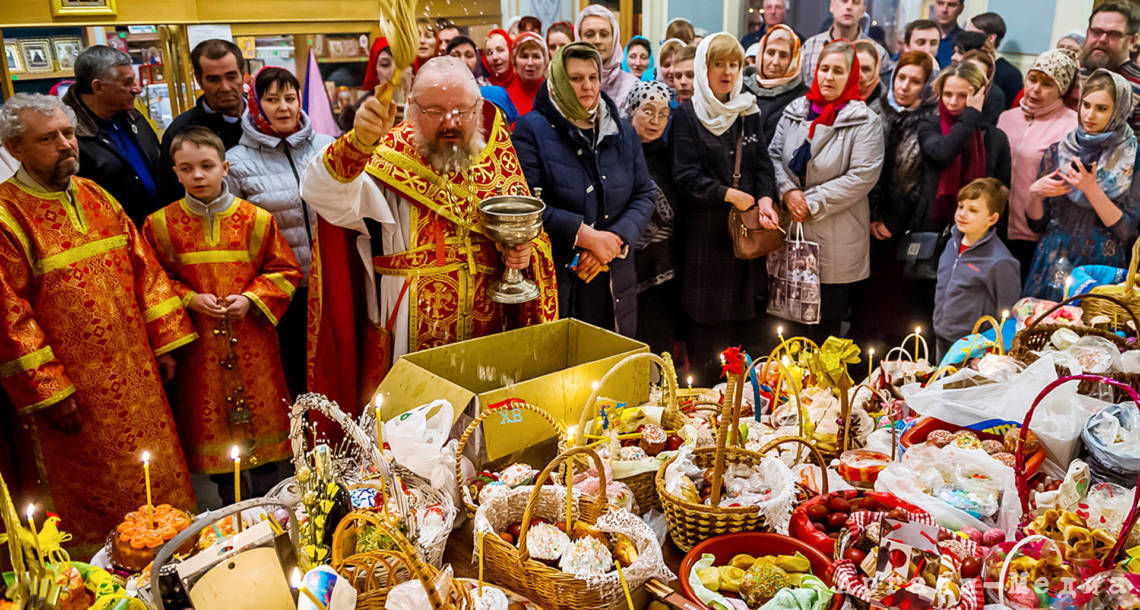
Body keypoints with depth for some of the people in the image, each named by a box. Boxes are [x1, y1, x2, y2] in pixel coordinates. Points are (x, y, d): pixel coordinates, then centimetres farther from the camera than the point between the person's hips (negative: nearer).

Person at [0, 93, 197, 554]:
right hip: (72, 393, -6)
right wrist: (48, 391, -14)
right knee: (90, 503, 9)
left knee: (158, 483, 17)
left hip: (135, 377, 6)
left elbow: (144, 269, 9)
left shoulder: (95, 197, 7)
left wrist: (166, 342, 5)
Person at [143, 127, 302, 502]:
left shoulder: (256, 219, 0)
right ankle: (231, 510, 26)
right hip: (199, 346, 0)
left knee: (263, 414, 7)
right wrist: (189, 299, -11)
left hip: (253, 340, 0)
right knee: (211, 421, 8)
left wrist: (252, 298, -11)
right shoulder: (161, 224, 1)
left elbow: (285, 271, 3)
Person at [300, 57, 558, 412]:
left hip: (490, 343, 4)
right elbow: (322, 194, -28)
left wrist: (526, 253, -7)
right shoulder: (388, 161, -10)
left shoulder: (497, 160, 4)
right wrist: (358, 142, -45)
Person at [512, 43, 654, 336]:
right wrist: (584, 234, -18)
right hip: (556, 282, -4)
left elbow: (644, 194, 8)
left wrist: (616, 238, -10)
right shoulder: (532, 129, -2)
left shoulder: (623, 132, 13)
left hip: (615, 280, 4)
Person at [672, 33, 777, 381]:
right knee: (705, 323, -1)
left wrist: (765, 199, -8)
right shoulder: (687, 115, 0)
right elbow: (686, 175, -8)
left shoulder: (750, 113, 15)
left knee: (745, 320, 5)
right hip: (704, 232, -4)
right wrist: (730, 194, -11)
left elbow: (763, 165, 11)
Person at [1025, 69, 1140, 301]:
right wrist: (1035, 194, -12)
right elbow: (1036, 224, 7)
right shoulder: (1057, 152, 4)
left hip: (1102, 271, -2)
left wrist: (1092, 190, -17)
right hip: (1053, 269, 2)